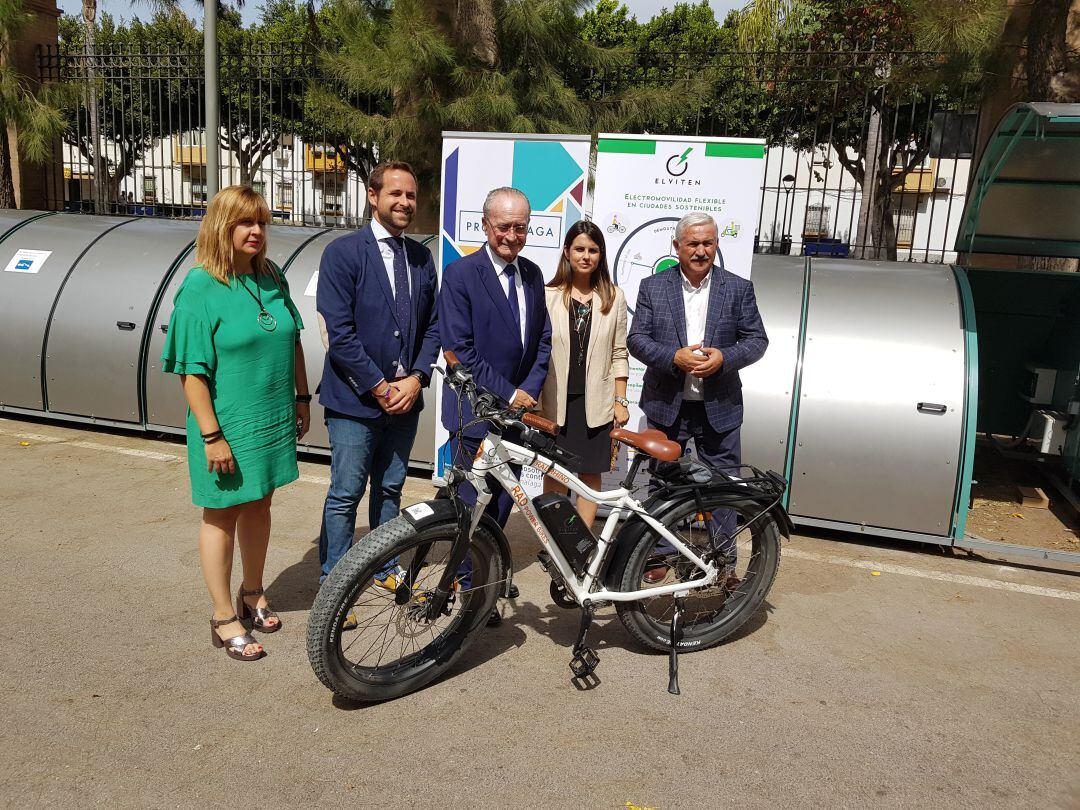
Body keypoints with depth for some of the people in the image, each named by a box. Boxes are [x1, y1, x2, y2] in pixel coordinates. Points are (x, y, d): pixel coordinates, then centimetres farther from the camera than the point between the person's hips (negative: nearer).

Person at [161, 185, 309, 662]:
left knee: (259, 506, 18)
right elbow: (193, 370, -16)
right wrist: (211, 435, -18)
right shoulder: (200, 287, -14)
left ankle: (252, 594, 38)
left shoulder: (272, 278, 3)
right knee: (222, 516, 8)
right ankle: (224, 619, 22)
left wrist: (302, 397, 13)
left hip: (273, 420, 6)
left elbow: (292, 342, 13)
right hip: (228, 426, -5)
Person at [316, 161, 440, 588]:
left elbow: (432, 326, 9)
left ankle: (384, 569, 34)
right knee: (345, 495, 4)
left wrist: (415, 379, -5)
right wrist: (380, 387, -14)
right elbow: (339, 332, -14)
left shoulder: (421, 257, 9)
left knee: (390, 489, 17)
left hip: (404, 398, 5)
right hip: (355, 401, -5)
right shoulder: (343, 252, -8)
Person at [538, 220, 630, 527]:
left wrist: (621, 401, 3)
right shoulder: (548, 295, -2)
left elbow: (619, 354, 5)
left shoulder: (613, 297, 3)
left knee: (590, 474, 7)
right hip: (556, 401, -1)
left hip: (596, 402, 1)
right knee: (554, 474, 6)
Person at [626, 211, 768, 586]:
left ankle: (724, 563, 21)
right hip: (667, 404, 0)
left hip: (719, 407, 0)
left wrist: (724, 357, -18)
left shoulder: (739, 288, 1)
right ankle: (659, 555, 28)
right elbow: (636, 339, -3)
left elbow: (757, 340, 1)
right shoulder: (653, 287, 1)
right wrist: (675, 357, -20)